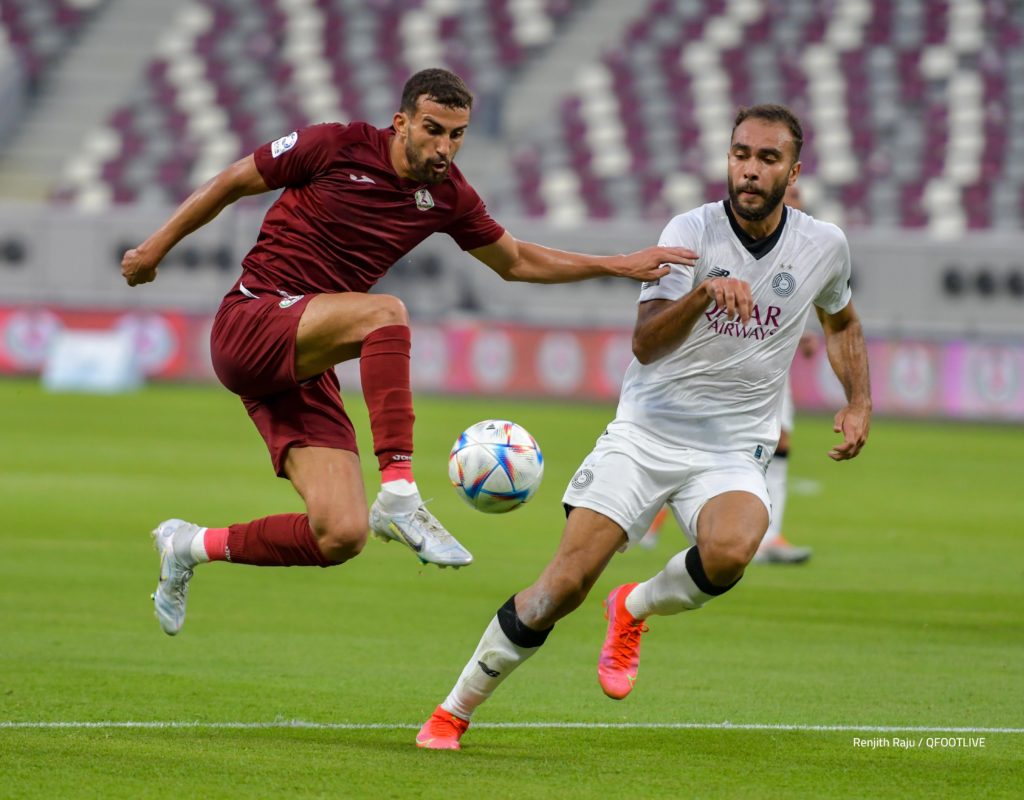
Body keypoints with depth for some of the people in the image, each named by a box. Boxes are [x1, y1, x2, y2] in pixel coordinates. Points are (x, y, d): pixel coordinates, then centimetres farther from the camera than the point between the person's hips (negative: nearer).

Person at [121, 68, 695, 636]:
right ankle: (399, 494, -36)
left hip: (306, 370, 6)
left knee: (340, 538, -8)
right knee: (385, 313, -34)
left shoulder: (448, 196, 7)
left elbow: (515, 261, 21)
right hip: (248, 326, -6)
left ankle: (194, 546, 14)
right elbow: (234, 182, 2)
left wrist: (619, 265, 14)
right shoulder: (337, 148, -9)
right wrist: (158, 246, 5)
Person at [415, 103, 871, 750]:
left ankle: (636, 609, 0)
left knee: (729, 551, -33)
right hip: (645, 434, -1)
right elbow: (645, 344, -21)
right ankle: (455, 711, 6)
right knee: (565, 584, -13)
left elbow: (842, 320, 25)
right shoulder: (692, 232, -9)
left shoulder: (825, 246, 1)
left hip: (734, 453, 1)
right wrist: (704, 292, -38)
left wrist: (860, 402, 11)